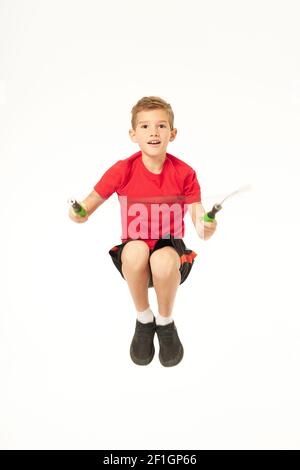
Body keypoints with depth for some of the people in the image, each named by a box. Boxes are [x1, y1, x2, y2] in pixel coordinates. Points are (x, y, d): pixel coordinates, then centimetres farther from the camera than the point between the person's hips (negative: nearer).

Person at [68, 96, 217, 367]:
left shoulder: (184, 173, -9)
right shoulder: (123, 170, -8)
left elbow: (199, 220, -11)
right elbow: (92, 202, -3)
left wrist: (206, 228, -35)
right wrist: (80, 213, -27)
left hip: (170, 247, 0)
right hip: (134, 252, 1)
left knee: (163, 261, -37)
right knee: (136, 249, -36)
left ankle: (165, 323, -4)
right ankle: (143, 320, -8)